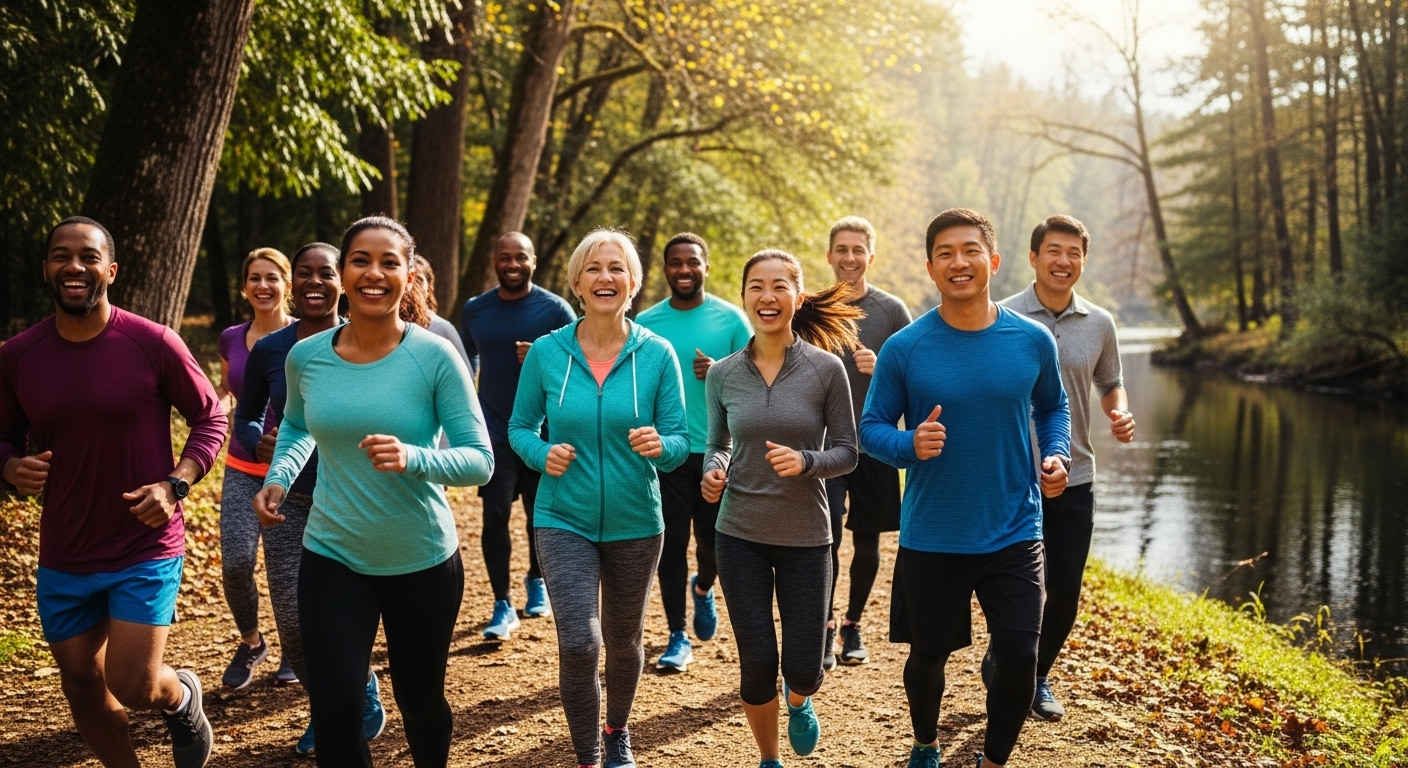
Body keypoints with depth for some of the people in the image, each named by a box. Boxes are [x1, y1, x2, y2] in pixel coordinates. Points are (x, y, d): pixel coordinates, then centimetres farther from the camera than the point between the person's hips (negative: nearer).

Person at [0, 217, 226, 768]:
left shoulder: (154, 344, -13)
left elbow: (211, 417, -3)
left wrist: (176, 484, -18)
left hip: (146, 550, -4)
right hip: (62, 559, 4)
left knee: (133, 689, -6)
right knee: (81, 683, 14)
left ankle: (182, 696, 30)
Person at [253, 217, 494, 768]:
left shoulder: (434, 357, -14)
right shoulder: (305, 356, -4)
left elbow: (479, 460, -14)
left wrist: (413, 459, -31)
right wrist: (278, 478, 0)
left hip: (423, 561, -2)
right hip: (332, 558, 2)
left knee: (420, 702, 17)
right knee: (334, 712, -5)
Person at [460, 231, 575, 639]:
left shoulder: (555, 308, -5)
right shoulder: (474, 310, 4)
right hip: (494, 430, 1)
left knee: (540, 513, 12)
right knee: (495, 515, -6)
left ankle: (537, 582, 37)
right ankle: (503, 606, 2)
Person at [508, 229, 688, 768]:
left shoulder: (657, 354, -8)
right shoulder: (546, 352, -6)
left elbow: (680, 441, -4)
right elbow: (520, 427, 4)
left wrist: (659, 446, -27)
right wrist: (542, 453, -17)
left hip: (635, 524, 1)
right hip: (563, 521, -1)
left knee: (624, 642, 19)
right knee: (578, 644, -16)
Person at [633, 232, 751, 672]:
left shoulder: (730, 318, 0)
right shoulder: (646, 323, 3)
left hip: (717, 450, 0)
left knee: (714, 539, 7)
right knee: (672, 544, 1)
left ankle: (703, 589, 41)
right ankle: (678, 637, 13)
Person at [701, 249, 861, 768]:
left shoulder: (826, 369, -7)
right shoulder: (723, 374, 0)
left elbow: (847, 451, -3)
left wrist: (806, 462, -22)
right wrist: (713, 472, -10)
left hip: (805, 536, -1)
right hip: (740, 535, 1)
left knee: (802, 667, 4)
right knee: (757, 664, 5)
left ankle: (798, 701, 44)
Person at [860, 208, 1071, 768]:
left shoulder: (1032, 341, -3)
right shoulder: (904, 349, -9)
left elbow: (1053, 408, 14)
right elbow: (870, 428, -3)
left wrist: (1057, 454, -5)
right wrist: (910, 445, -23)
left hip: (1014, 534, 1)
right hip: (930, 538, -1)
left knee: (1019, 658, -4)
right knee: (927, 657, 14)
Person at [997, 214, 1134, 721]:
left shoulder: (1100, 324, 4)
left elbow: (1111, 384, 18)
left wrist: (1121, 414, -4)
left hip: (1075, 478, 4)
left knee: (1065, 594, 9)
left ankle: (1038, 677, 32)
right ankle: (1002, 665, 28)